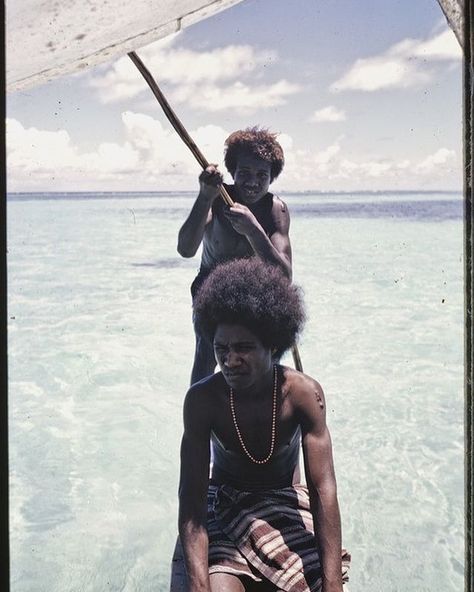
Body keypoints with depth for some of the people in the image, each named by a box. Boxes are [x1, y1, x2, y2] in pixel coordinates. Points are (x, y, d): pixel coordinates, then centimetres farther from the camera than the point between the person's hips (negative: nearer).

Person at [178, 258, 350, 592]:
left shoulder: (303, 394, -20)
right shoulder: (203, 399, -21)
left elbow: (323, 489, -24)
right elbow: (191, 496, -23)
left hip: (285, 502, 1)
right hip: (224, 504, -1)